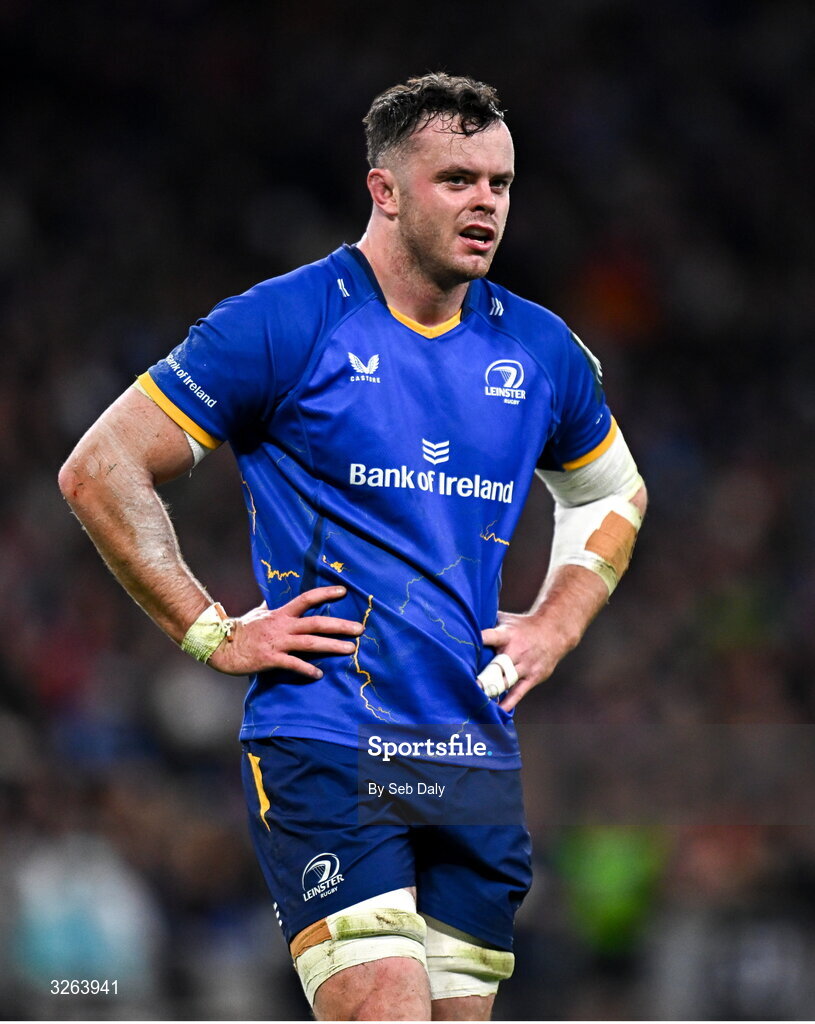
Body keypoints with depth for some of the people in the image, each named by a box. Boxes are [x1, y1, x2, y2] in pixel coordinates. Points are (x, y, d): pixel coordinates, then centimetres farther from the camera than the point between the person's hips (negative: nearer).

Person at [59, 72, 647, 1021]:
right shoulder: (281, 326, -5)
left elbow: (614, 495, 31)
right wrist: (214, 634, -7)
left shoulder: (539, 349, 11)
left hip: (477, 760, 6)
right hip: (323, 752, -6)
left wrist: (554, 625, 14)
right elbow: (99, 470, -3)